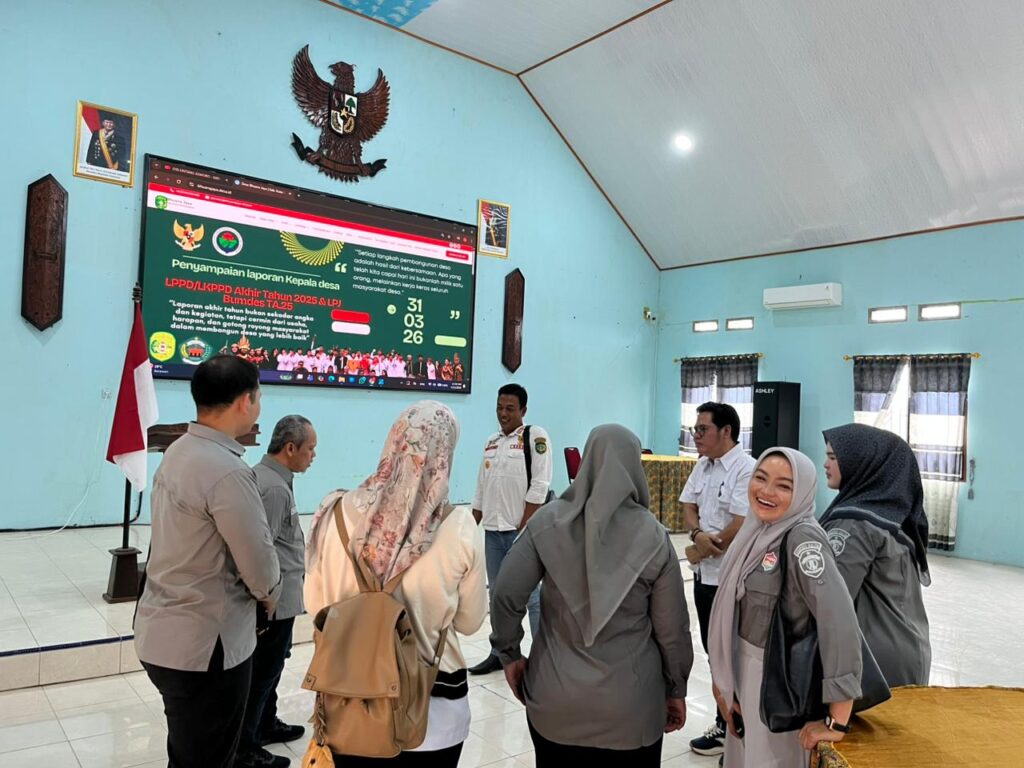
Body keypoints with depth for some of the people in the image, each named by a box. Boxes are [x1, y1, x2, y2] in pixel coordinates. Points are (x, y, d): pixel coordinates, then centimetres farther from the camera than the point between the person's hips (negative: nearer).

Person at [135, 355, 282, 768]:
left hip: (164, 632, 8)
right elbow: (259, 563, -18)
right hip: (205, 644, -8)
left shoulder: (177, 452, 2)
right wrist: (270, 593, 0)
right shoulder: (228, 472, -25)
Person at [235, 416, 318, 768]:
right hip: (276, 600, -10)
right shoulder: (274, 488, -25)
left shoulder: (266, 475, 8)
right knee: (262, 673, 3)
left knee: (270, 666, 24)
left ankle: (266, 725, 41)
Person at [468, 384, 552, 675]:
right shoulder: (491, 442, 14)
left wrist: (523, 529, -15)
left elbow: (539, 487, -12)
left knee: (531, 596, -1)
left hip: (521, 532, -6)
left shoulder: (535, 436, -6)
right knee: (498, 595, 15)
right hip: (492, 531, 7)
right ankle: (500, 653, 27)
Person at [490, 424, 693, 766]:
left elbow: (506, 594, -10)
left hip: (555, 699, 1)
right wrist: (676, 688, 11)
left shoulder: (548, 521, -10)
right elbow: (672, 626, -4)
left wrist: (509, 653, 6)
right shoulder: (653, 536, -10)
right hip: (630, 703, 0)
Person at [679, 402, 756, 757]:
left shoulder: (747, 469, -18)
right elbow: (688, 506, 9)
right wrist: (698, 534, -13)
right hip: (705, 573, 8)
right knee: (714, 650, 17)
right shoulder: (702, 466, 8)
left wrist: (702, 550, -12)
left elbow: (742, 526, -23)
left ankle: (729, 729, 21)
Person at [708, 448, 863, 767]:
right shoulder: (755, 529, -1)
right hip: (744, 674, 7)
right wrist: (722, 675, 11)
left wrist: (837, 721, -30)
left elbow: (839, 622, -32)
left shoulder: (803, 538, -24)